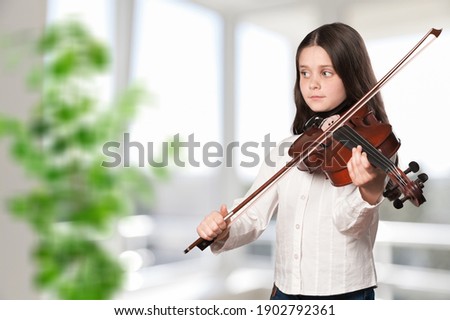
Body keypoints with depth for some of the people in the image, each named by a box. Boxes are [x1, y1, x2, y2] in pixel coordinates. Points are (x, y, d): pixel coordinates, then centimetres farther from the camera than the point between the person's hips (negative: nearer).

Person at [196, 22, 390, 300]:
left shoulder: (369, 142, -8)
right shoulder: (287, 149, 3)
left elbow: (347, 222, -20)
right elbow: (254, 217, -1)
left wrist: (370, 192, -40)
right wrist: (224, 232, -20)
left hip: (345, 293, -3)